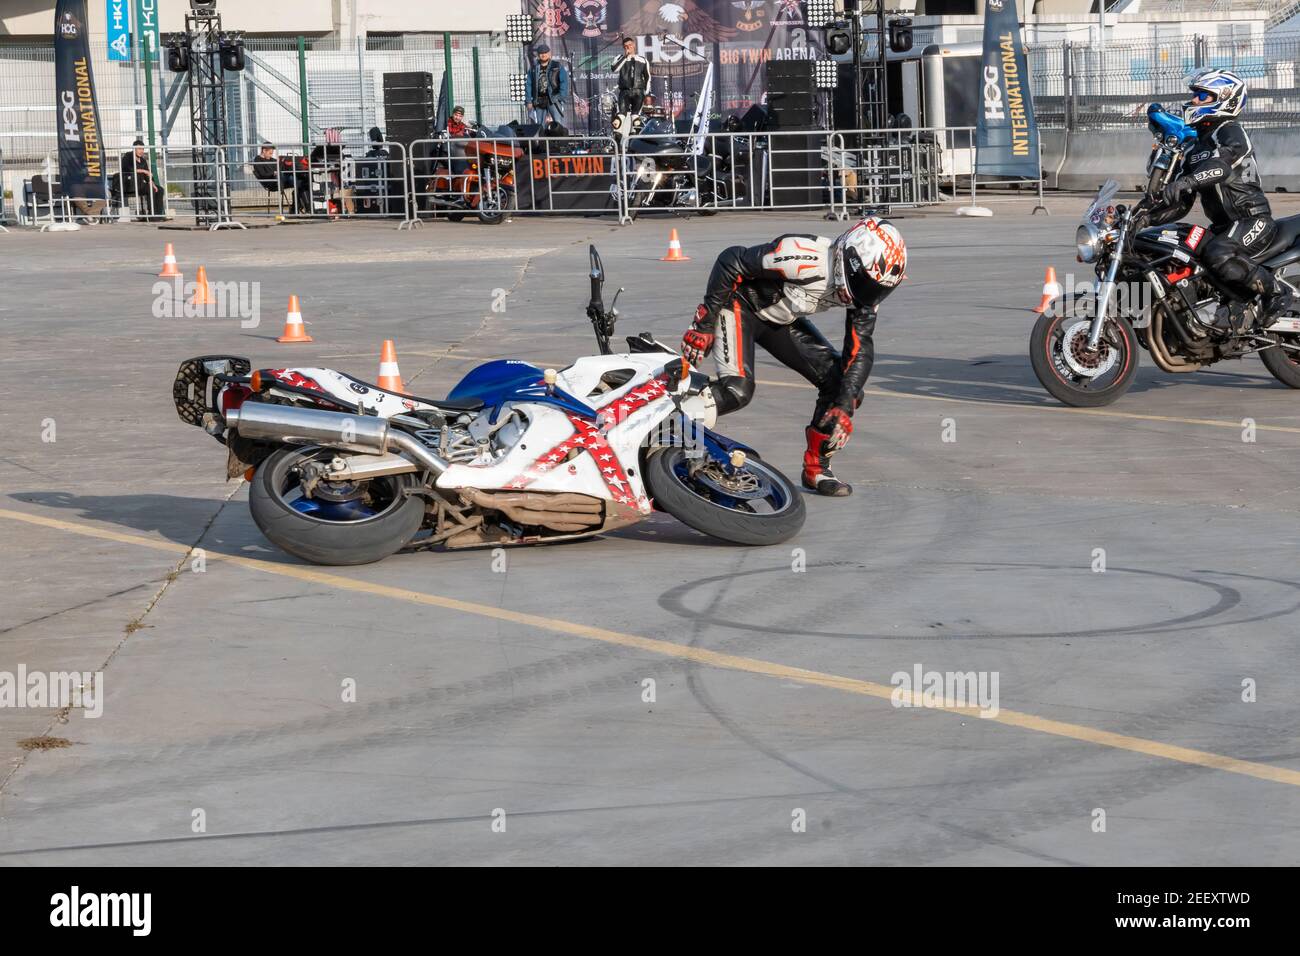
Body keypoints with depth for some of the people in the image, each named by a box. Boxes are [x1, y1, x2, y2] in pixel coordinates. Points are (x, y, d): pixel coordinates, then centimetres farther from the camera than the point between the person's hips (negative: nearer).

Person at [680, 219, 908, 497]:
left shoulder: (864, 285, -13)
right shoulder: (807, 258, -36)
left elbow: (861, 349, -8)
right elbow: (730, 260, -28)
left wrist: (844, 407, -21)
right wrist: (704, 323, -23)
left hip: (781, 318, 7)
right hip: (739, 304, -7)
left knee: (840, 381, -4)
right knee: (737, 390, -27)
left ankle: (816, 468, 9)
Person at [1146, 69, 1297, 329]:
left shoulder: (1231, 132, -8)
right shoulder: (1195, 148, 19)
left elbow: (1222, 164, -32)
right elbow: (1181, 203, 17)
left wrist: (1184, 182, -49)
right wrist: (1146, 217, 1)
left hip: (1252, 219, -9)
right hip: (1223, 226, 9)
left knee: (1217, 255, -35)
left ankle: (1277, 292, -23)